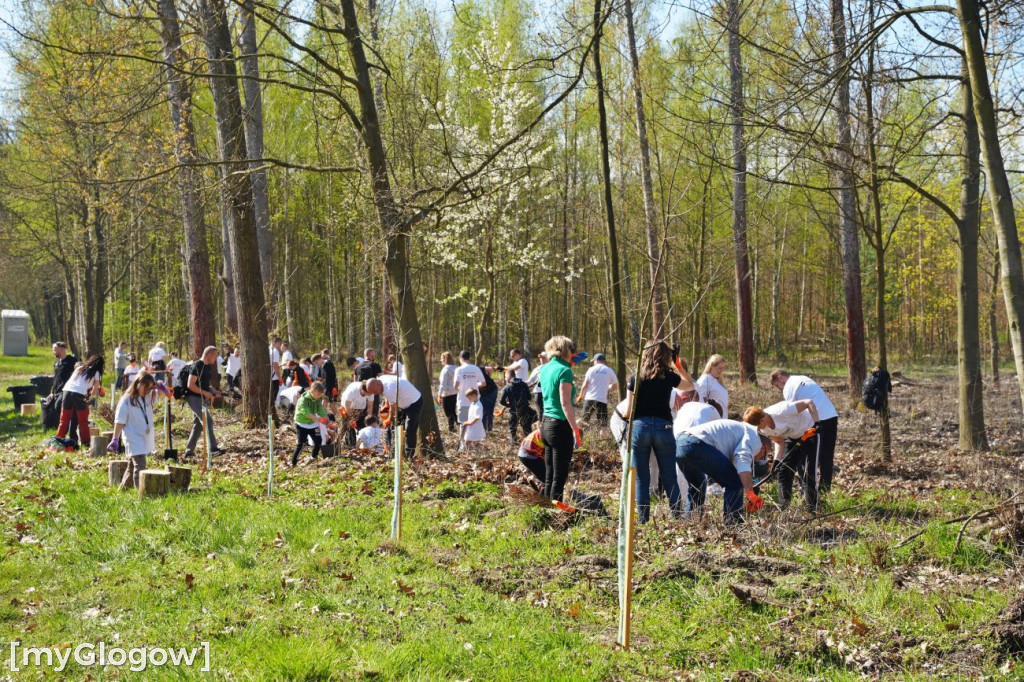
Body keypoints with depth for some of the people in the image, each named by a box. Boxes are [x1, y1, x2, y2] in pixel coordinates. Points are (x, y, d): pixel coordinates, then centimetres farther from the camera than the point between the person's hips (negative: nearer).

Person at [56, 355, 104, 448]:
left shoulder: (80, 368, 26)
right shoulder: (96, 373, 12)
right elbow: (95, 389, 17)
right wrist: (89, 396, 37)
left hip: (67, 390, 4)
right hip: (79, 394, -4)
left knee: (64, 421, 10)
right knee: (83, 422, 6)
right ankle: (85, 443, 6)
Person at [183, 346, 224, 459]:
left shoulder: (208, 367, 15)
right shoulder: (196, 366, -14)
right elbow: (190, 385, -20)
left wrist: (213, 392, 9)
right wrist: (205, 393, -19)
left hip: (202, 399, 10)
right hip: (193, 398, -10)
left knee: (198, 425, 12)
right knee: (208, 420, -18)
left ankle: (189, 451, 18)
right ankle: (213, 449, -22)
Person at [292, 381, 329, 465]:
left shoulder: (318, 399, -4)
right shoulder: (303, 399, -26)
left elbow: (320, 410, -9)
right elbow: (307, 413, -35)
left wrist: (325, 418, -29)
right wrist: (319, 419, -44)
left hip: (313, 423, 7)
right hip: (302, 424, -7)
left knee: (318, 440, 9)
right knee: (300, 444, -12)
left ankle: (314, 458, 28)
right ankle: (293, 462, -5)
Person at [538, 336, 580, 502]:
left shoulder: (545, 369, 10)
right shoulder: (564, 370, -13)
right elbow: (565, 403, -19)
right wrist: (576, 429, -18)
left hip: (546, 424, 8)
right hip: (560, 426, -8)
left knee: (549, 476, 13)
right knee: (560, 477, -3)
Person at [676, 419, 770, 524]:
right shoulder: (754, 436, 9)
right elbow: (743, 459, -13)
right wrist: (750, 493, -20)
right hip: (697, 445, -10)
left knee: (697, 485, 32)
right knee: (735, 482, -4)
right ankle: (733, 523, -3)